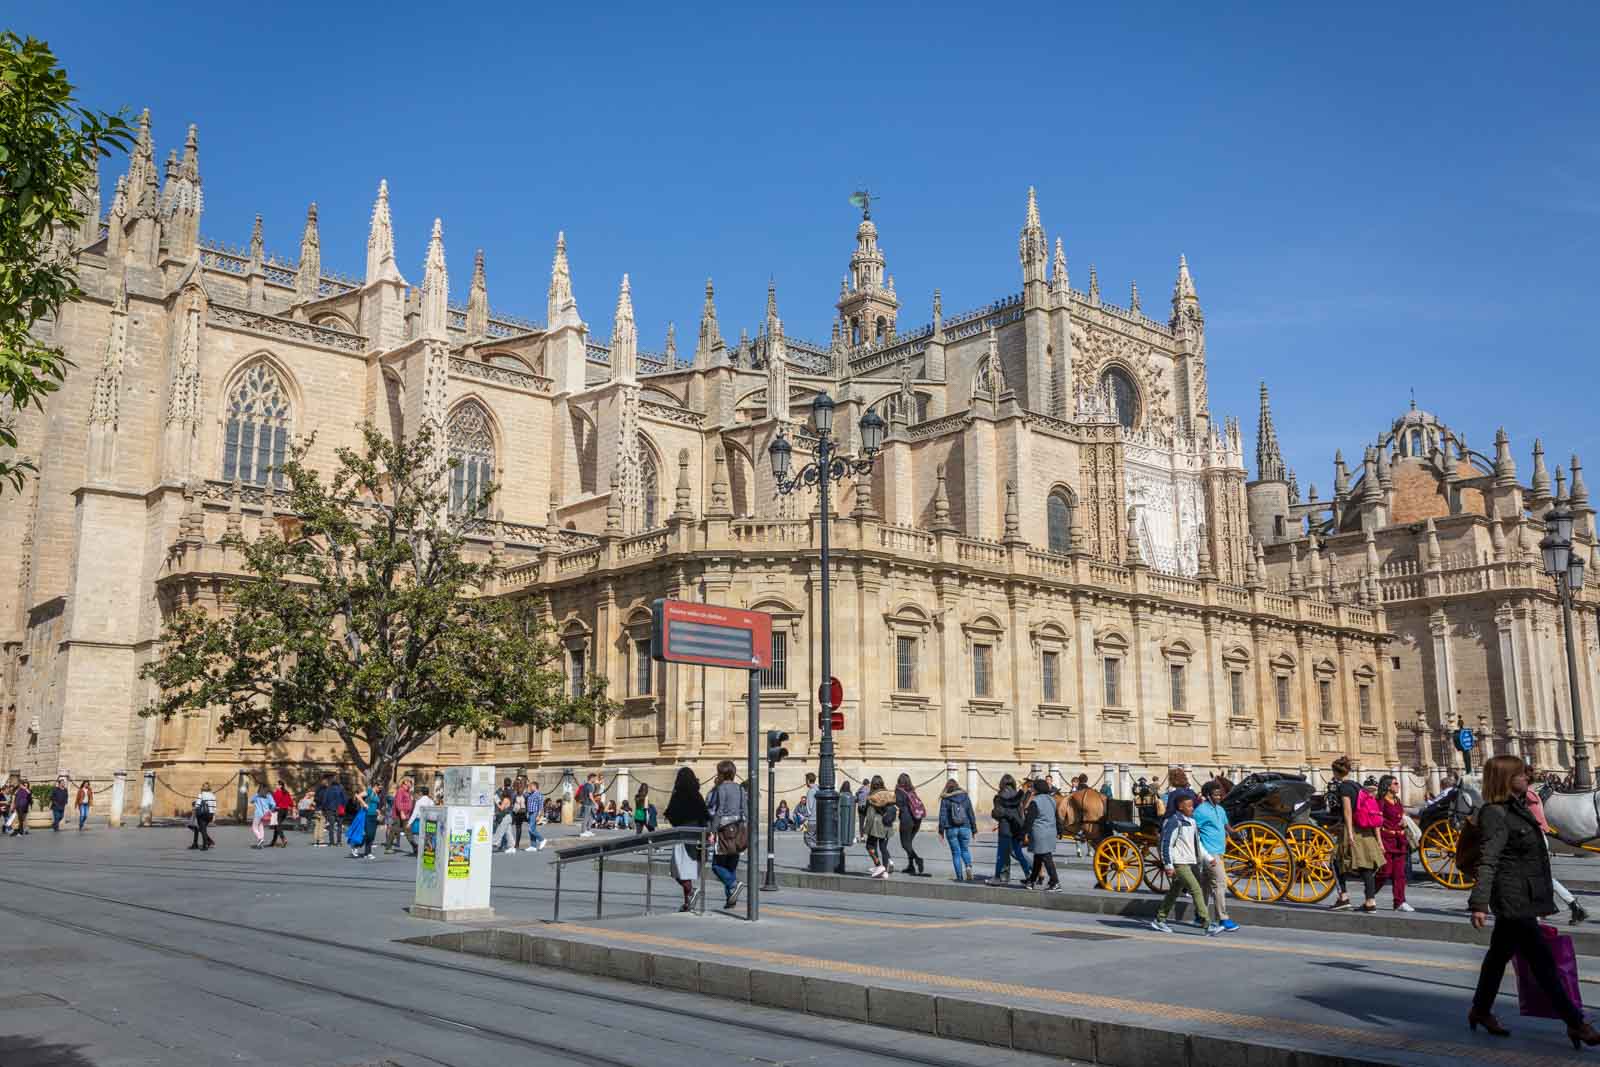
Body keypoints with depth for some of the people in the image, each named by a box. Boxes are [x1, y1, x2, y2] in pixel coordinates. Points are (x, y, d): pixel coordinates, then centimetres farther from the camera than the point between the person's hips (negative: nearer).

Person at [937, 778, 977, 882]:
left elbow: (942, 816, -5)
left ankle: (960, 876, 4)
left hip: (951, 829, -2)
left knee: (956, 853, 7)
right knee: (965, 850, 18)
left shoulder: (945, 799, -4)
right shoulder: (965, 797, 3)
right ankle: (968, 866, -8)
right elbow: (971, 814, 6)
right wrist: (974, 829, 13)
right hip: (965, 828, 2)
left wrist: (941, 831, 0)